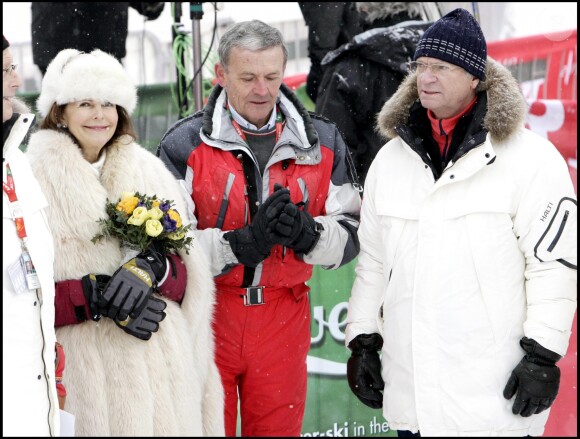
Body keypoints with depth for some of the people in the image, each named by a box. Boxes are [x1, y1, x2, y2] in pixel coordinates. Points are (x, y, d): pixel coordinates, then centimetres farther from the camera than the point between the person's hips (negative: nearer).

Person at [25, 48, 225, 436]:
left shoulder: (149, 172, 14)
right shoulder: (32, 180, -1)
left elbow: (188, 272, 11)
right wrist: (97, 295, -18)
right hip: (81, 373, -4)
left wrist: (151, 268, -11)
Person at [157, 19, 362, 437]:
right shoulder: (185, 145, -5)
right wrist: (245, 242, -24)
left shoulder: (322, 141, 5)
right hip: (206, 317, -2)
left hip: (284, 320, 2)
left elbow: (349, 235, 4)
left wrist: (304, 231, -18)